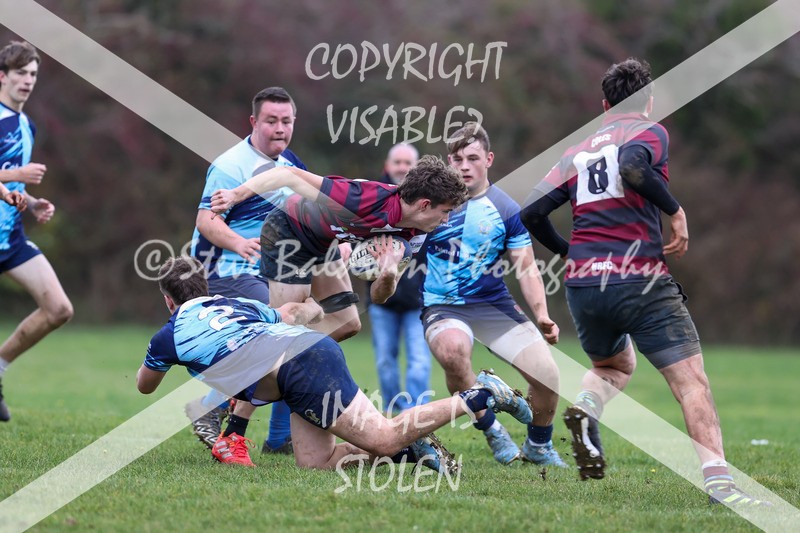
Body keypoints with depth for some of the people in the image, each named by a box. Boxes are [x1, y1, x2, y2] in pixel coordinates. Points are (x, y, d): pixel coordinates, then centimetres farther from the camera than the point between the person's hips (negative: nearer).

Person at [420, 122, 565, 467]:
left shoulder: (506, 210, 1)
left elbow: (526, 269, 4)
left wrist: (542, 315, -11)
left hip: (495, 305, 2)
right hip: (443, 308, -2)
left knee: (547, 373, -14)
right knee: (453, 348, -38)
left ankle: (538, 446, 17)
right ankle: (491, 431, -15)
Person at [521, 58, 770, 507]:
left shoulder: (578, 150, 18)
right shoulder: (650, 132, 2)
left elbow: (532, 213, 15)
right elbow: (632, 166, -22)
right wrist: (676, 210, -11)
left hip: (582, 285, 6)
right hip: (641, 280, -6)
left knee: (615, 366, 30)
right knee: (692, 381, -7)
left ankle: (585, 410, -2)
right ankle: (718, 480, -24)